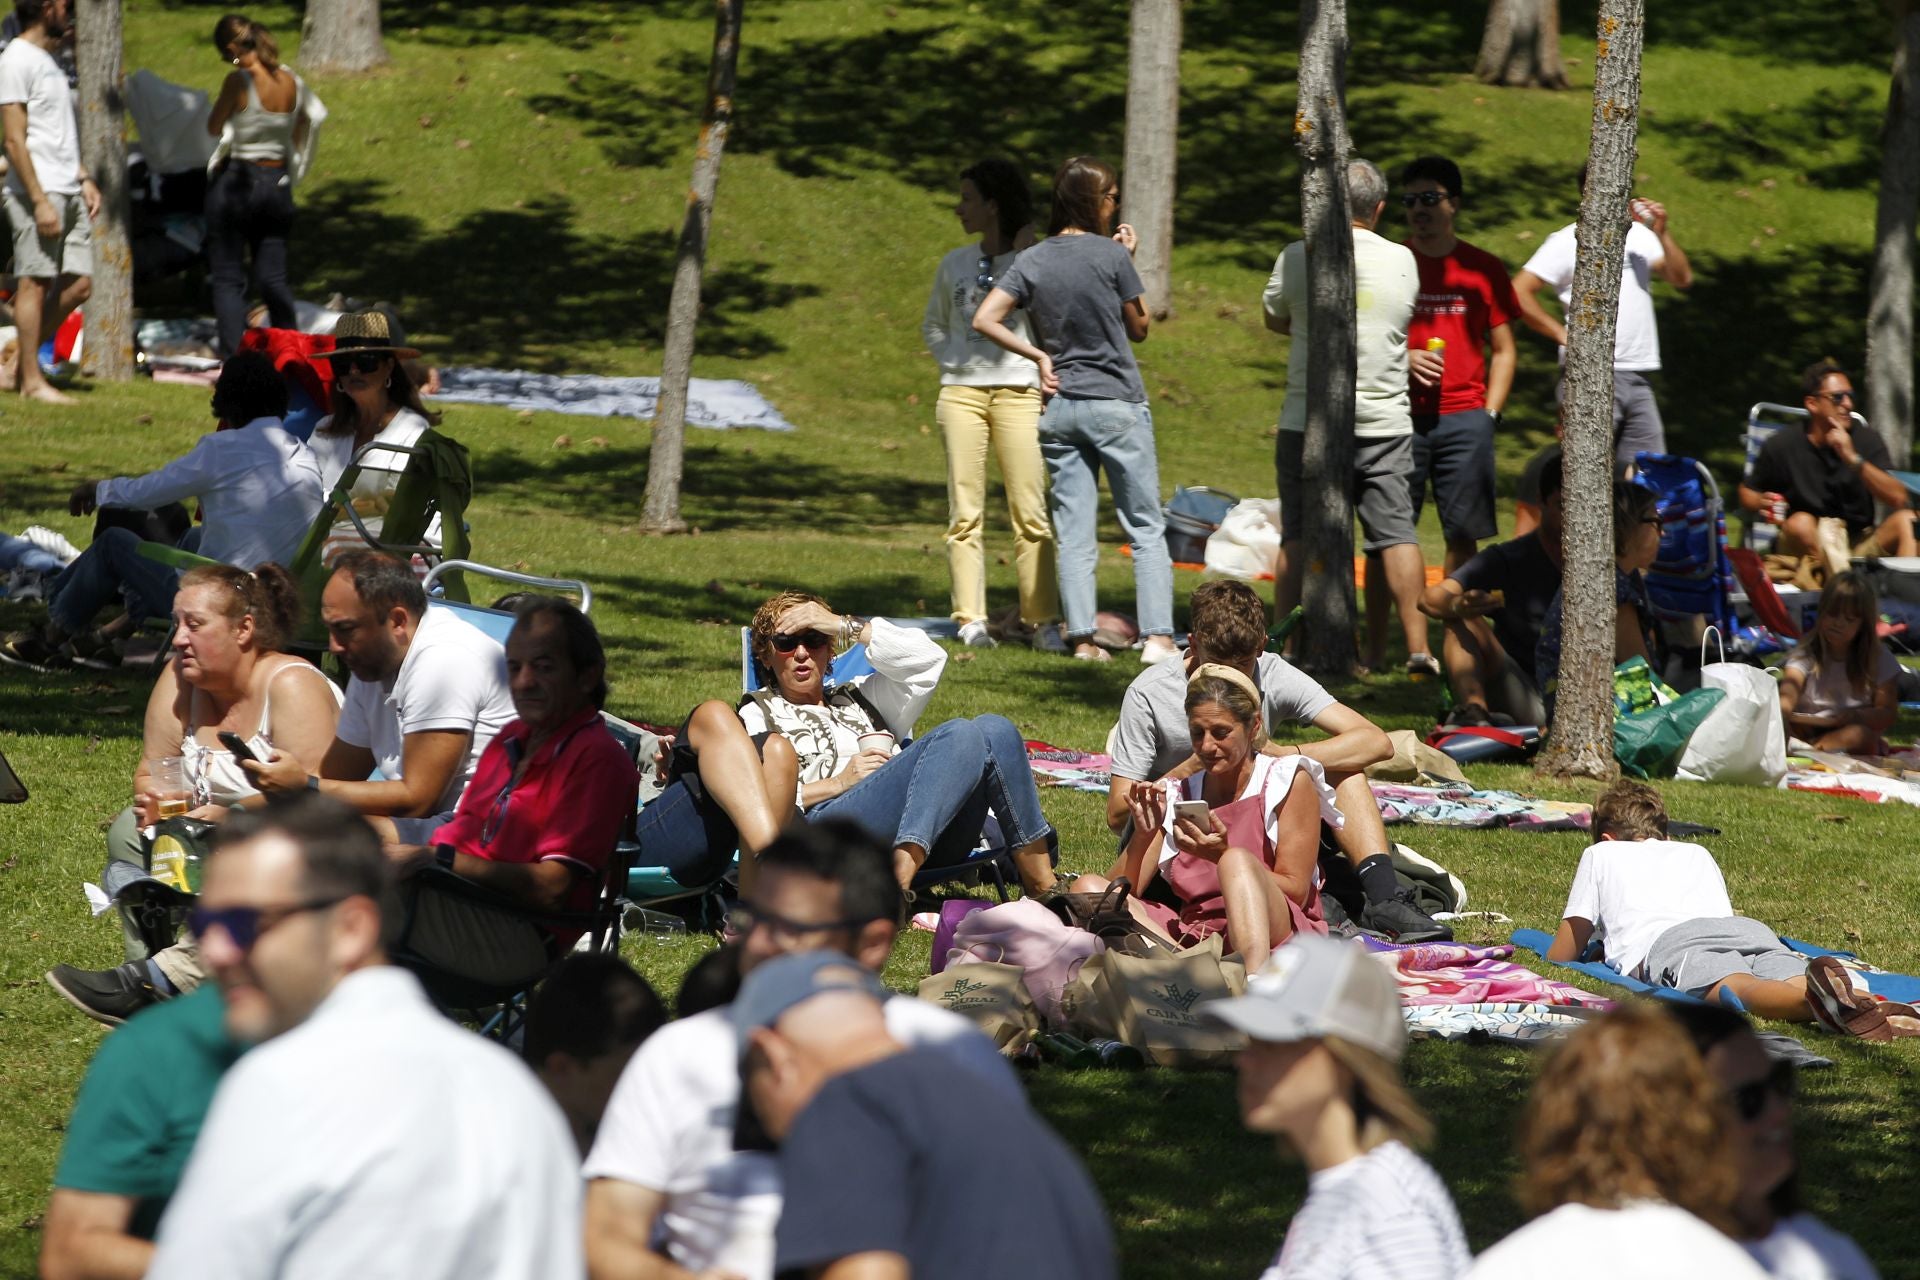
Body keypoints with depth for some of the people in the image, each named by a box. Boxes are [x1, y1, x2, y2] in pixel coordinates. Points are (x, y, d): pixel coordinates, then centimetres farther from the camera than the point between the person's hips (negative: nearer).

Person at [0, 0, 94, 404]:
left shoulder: (48, 60, 19)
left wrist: (84, 178, 16)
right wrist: (40, 201, -18)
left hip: (69, 193, 9)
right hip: (38, 193, -9)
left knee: (78, 284, 6)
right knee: (35, 283, -5)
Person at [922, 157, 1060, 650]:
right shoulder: (955, 264, 14)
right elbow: (933, 325, 25)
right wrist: (950, 360, 7)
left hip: (1017, 392, -3)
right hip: (961, 392, 3)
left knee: (1030, 512, -6)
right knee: (965, 511, 0)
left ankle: (1041, 618, -3)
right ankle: (970, 618, 2)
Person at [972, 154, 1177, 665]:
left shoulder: (1031, 262, 3)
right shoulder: (1110, 255, -9)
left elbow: (985, 319, -4)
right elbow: (1139, 329, 2)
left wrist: (1038, 356, 2)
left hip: (1060, 407, 4)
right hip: (1117, 403, -4)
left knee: (1074, 534, 6)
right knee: (1146, 528, 0)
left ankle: (1082, 638, 3)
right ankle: (1157, 637, -9)